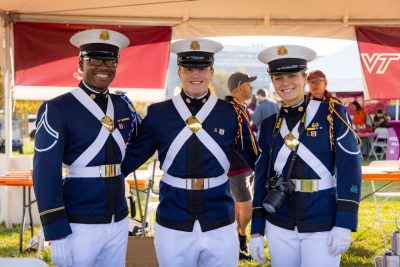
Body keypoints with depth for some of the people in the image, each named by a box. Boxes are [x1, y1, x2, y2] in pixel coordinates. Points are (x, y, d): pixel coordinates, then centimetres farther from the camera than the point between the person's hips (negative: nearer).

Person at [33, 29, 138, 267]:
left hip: (119, 223, 6)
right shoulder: (57, 110, -9)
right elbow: (45, 175, -13)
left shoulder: (123, 106, 7)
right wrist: (57, 233, -17)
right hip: (78, 225, -5)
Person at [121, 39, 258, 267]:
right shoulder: (157, 113, 0)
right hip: (172, 226, 0)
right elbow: (133, 156, 5)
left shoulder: (231, 113, 0)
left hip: (220, 226, 0)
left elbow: (255, 158, 6)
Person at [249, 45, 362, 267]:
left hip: (322, 227, -3)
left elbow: (349, 169, -8)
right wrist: (257, 231, 7)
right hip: (279, 227, 3)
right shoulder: (269, 124, 5)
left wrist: (344, 224, -14)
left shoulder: (333, 113, -5)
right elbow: (262, 178, 9)